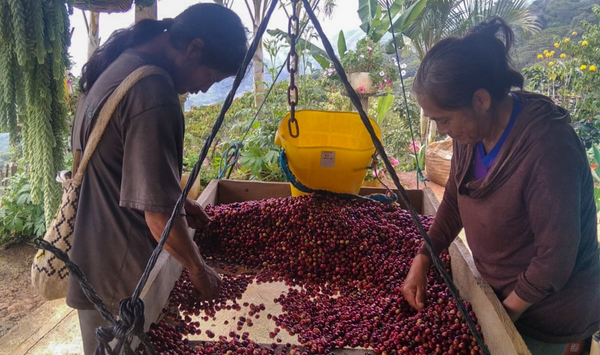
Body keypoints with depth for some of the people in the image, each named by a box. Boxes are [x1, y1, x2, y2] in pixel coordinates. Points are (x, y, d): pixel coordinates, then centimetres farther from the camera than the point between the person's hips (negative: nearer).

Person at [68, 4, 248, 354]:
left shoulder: (117, 64, 3)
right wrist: (198, 268, -11)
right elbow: (158, 212, -25)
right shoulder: (153, 94, -28)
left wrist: (178, 200, 12)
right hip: (123, 273, -9)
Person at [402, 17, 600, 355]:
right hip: (501, 292, 6)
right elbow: (454, 201, 2)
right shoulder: (471, 131, -10)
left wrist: (505, 314, -15)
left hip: (546, 310, -6)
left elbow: (555, 258, -27)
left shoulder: (548, 149, -33)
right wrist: (422, 262, -3)